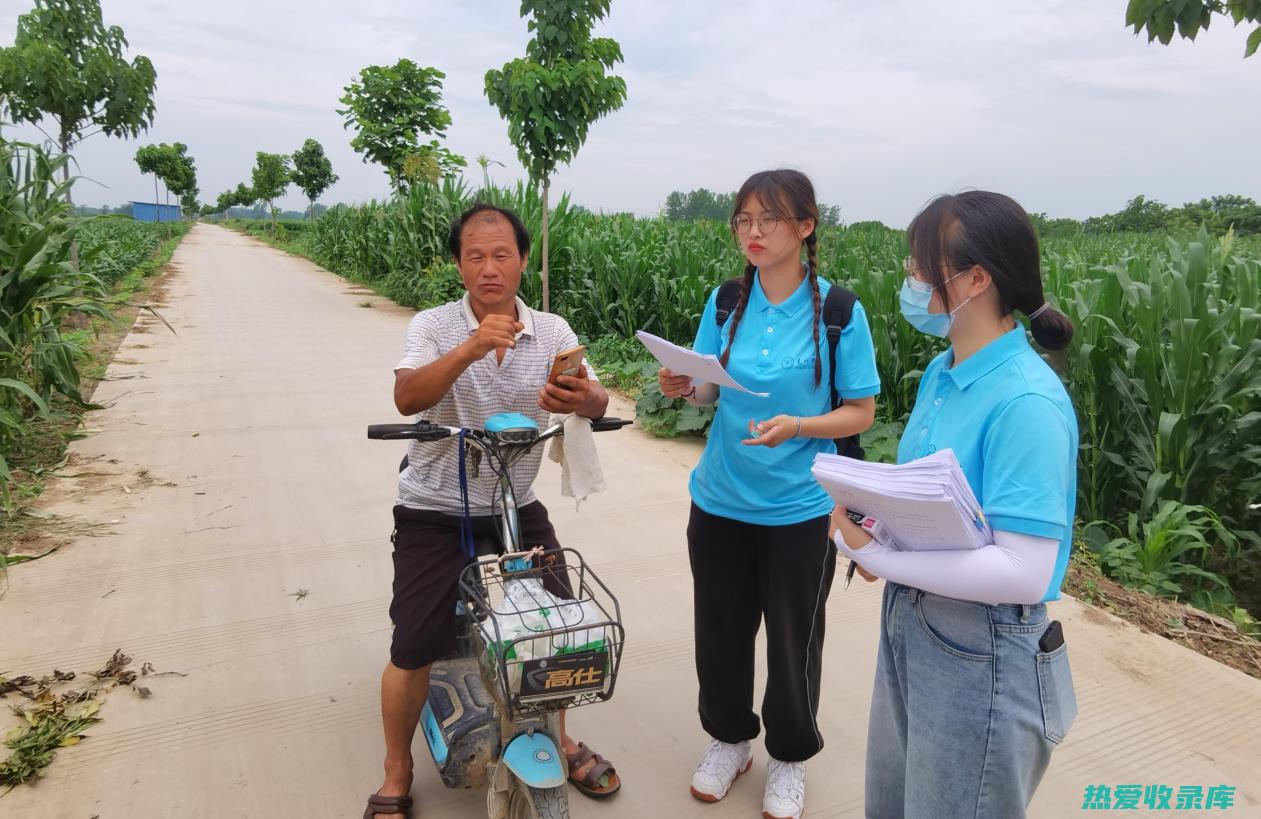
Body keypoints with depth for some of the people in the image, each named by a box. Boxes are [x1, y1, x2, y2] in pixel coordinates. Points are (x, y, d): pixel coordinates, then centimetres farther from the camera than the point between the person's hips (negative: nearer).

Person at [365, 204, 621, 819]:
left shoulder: (552, 331, 0)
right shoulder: (434, 326, -9)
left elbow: (598, 402, -10)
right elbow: (407, 398, -26)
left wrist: (582, 398, -35)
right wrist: (470, 349, -42)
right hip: (436, 514, -2)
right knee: (413, 650, -3)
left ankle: (558, 738, 33)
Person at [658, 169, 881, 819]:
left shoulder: (838, 310, -10)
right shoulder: (725, 302, -1)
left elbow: (860, 412, -6)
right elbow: (712, 392, 6)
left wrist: (797, 427, -24)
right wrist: (684, 387, -16)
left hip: (798, 509, -3)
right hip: (719, 501, 3)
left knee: (792, 641, 13)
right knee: (720, 630, 16)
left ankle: (789, 757, 39)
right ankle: (729, 739, 42)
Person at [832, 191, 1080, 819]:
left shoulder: (1027, 402, -24)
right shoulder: (941, 372, 1)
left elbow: (1023, 575, -27)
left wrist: (871, 551, -26)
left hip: (984, 653, -7)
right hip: (910, 623, 7)